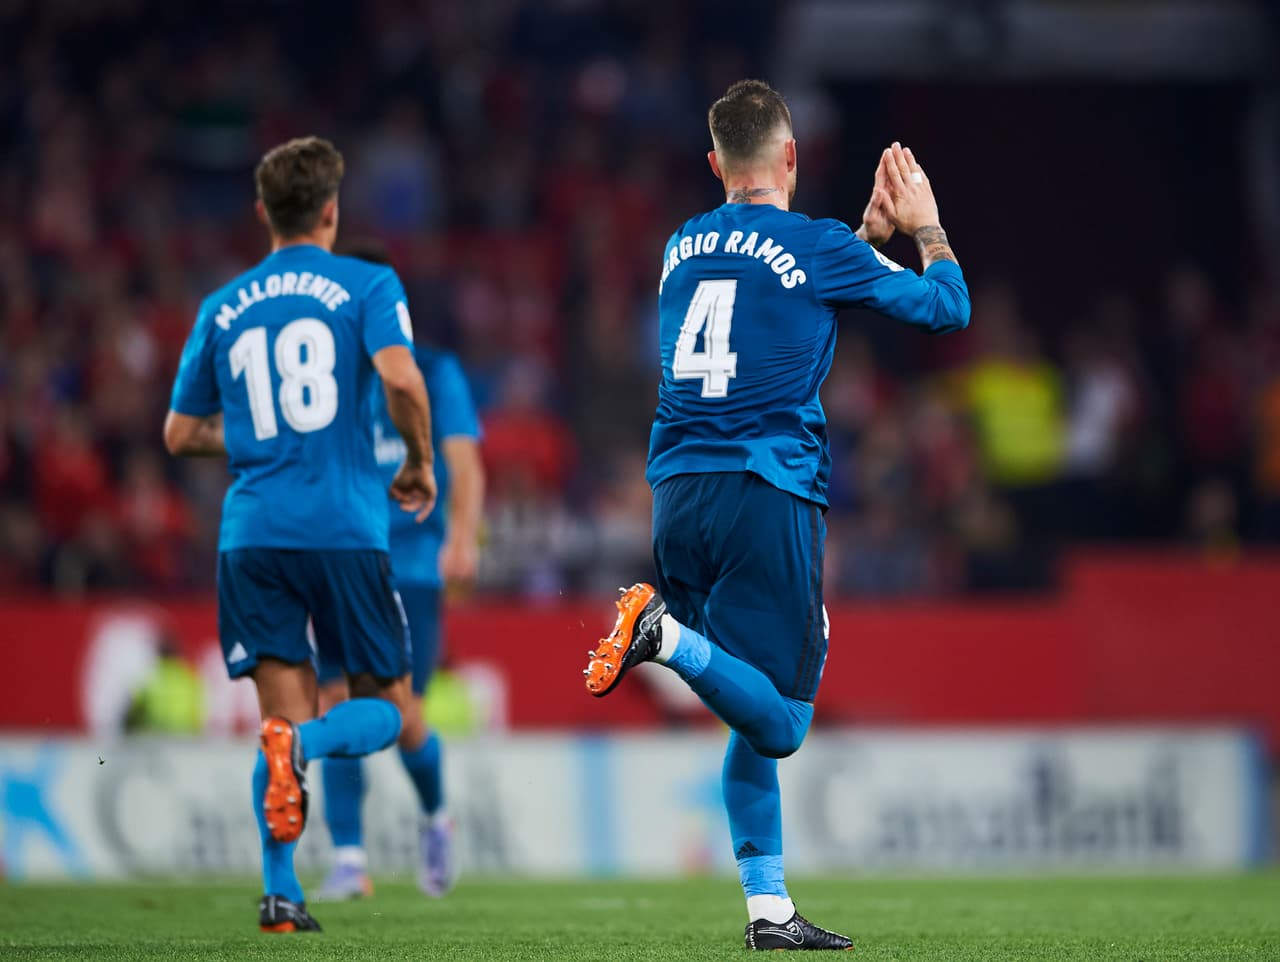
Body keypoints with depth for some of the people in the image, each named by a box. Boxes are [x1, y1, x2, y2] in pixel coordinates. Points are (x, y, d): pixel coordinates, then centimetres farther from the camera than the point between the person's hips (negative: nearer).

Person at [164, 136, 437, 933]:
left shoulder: (223, 308, 14)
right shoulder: (368, 286, 2)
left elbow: (181, 433, 17)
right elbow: (401, 376, -15)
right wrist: (420, 462, 1)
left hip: (253, 532, 3)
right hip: (346, 529, -3)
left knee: (288, 712, 8)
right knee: (388, 710, 10)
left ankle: (281, 893, -8)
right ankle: (303, 743, -24)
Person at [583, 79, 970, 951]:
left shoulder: (683, 248, 15)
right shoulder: (815, 245, -2)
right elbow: (947, 308, 8)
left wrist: (873, 229, 35)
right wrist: (926, 229, 25)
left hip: (678, 494, 6)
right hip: (770, 495, -6)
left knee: (755, 720, 13)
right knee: (778, 725, -5)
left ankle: (770, 910, 8)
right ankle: (670, 635, -28)